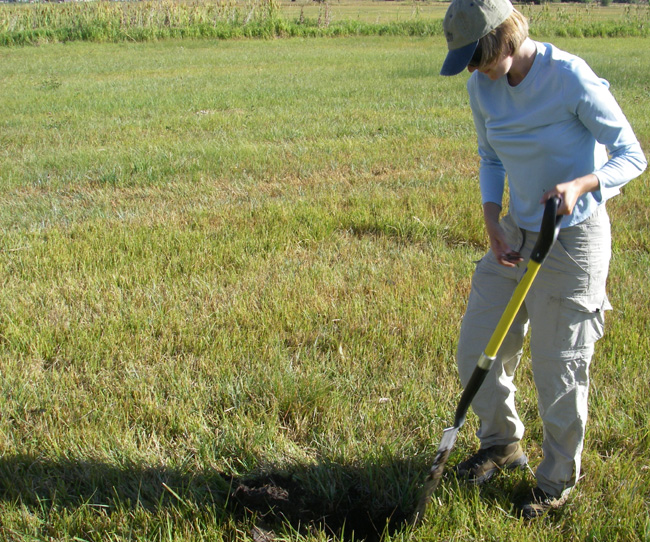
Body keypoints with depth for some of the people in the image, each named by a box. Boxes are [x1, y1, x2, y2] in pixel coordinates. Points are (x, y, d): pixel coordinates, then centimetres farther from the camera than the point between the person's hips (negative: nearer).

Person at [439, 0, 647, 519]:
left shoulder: (570, 78, -22)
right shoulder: (483, 87, -3)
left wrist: (579, 184, -34)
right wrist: (493, 226, -2)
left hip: (573, 238, -6)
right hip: (516, 233, 6)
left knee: (559, 368, 3)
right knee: (478, 349, 11)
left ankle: (559, 479, 28)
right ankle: (503, 442, 39)